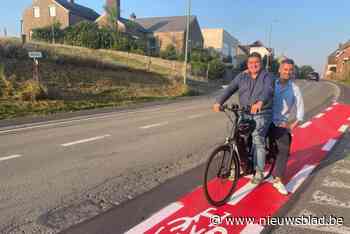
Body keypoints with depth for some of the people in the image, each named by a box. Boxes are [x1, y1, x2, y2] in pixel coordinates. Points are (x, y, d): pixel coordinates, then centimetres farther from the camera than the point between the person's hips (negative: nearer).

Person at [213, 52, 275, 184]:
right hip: (245, 113, 4)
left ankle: (259, 172, -5)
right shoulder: (241, 77, 9)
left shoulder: (267, 76, -2)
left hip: (262, 114, -4)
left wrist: (260, 102, -43)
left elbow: (268, 90, -22)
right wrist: (219, 102, -19)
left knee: (257, 139, -16)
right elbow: (230, 89, -3)